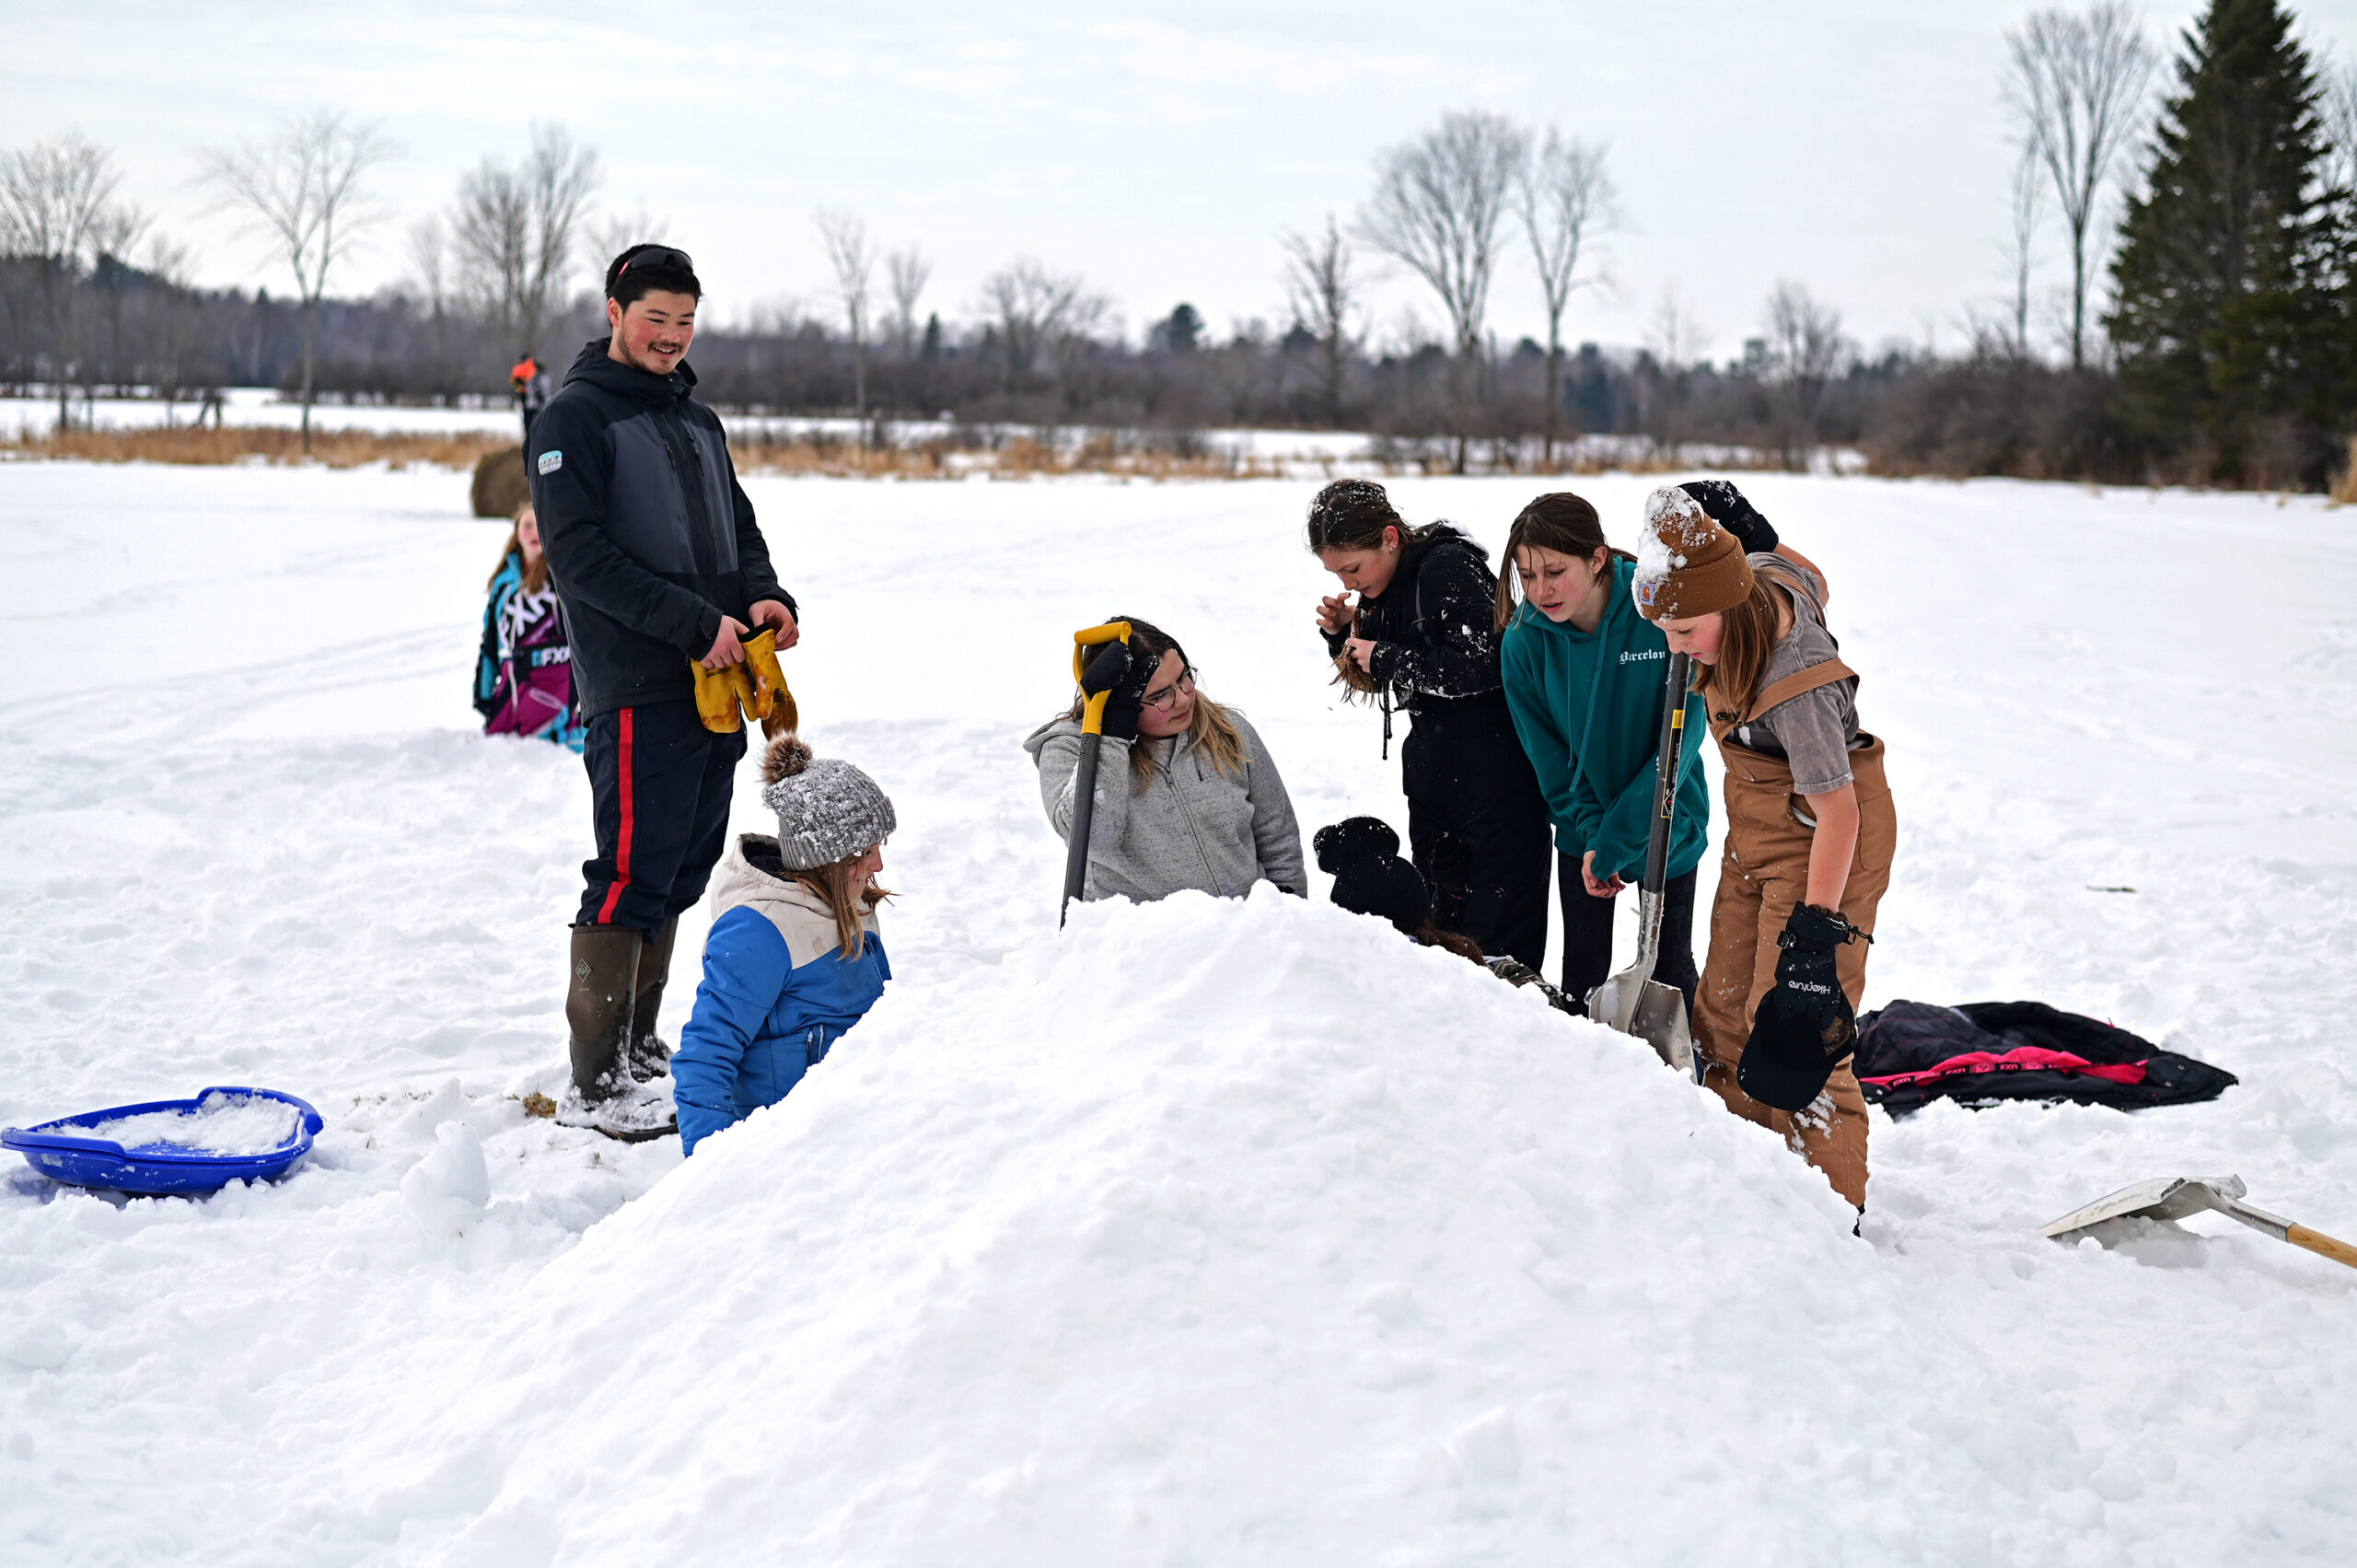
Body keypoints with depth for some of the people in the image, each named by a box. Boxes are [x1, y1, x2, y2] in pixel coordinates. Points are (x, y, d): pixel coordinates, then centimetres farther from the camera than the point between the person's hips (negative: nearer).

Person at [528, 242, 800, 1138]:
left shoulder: (699, 422, 20)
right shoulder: (576, 417, -4)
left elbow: (739, 528, 22)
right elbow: (579, 552, -14)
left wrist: (761, 596, -2)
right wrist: (695, 625, -19)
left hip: (715, 689, 8)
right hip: (637, 687, -8)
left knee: (682, 871, 12)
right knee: (634, 874, -10)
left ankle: (637, 1046, 24)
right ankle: (595, 1083, -5)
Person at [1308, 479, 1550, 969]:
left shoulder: (1449, 567, -16)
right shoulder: (1384, 588, 9)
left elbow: (1481, 666, -25)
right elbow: (1379, 680, 21)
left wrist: (1385, 657, -17)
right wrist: (1345, 633, 2)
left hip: (1495, 765, -8)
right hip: (1432, 770, 9)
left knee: (1496, 920, -4)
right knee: (1437, 910, 11)